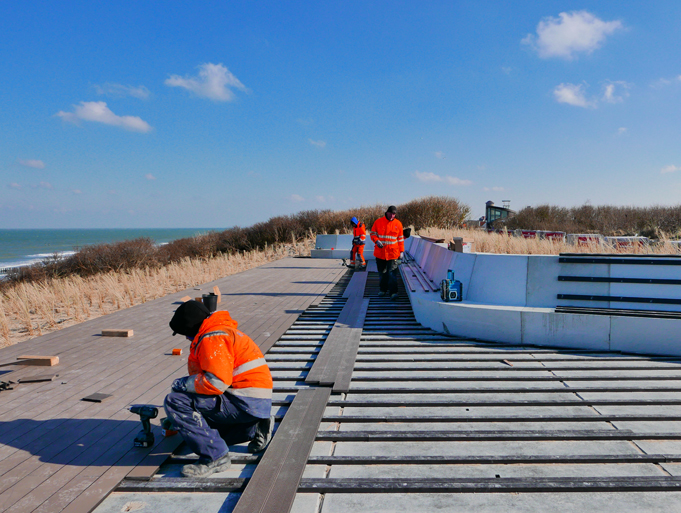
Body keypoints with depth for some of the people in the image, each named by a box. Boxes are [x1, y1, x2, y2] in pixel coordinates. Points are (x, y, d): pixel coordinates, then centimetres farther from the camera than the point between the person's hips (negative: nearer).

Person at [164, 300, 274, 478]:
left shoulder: (212, 338, -13)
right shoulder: (223, 331, 21)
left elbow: (217, 382, -24)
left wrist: (185, 383, -9)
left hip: (246, 402, -11)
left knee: (175, 401, -14)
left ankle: (215, 457, -15)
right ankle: (254, 428, 14)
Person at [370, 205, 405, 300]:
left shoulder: (398, 224, 4)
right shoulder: (378, 222, 2)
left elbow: (400, 239, 10)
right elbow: (373, 234, 6)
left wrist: (401, 251, 5)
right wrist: (377, 241, -14)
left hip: (393, 253, -1)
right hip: (380, 253, 2)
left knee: (392, 272, -10)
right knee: (382, 272, 12)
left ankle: (393, 292, -11)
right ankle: (383, 289, 27)